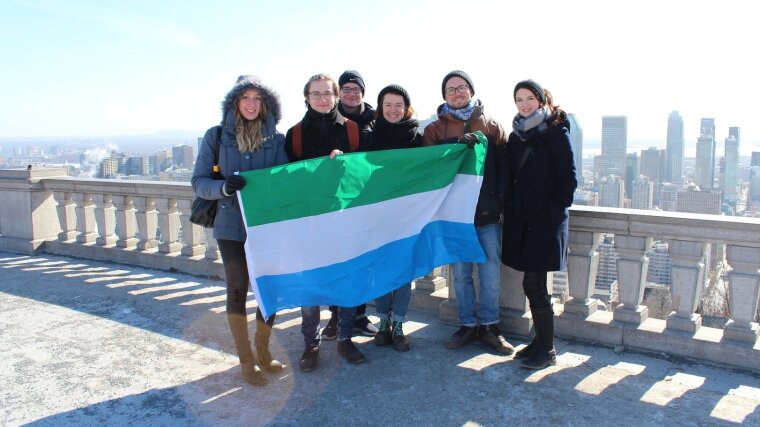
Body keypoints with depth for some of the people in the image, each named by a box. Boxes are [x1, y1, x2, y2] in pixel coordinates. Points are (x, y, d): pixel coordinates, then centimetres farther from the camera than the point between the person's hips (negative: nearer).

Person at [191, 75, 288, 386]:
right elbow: (199, 182, -1)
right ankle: (246, 359, 20)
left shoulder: (276, 139, 4)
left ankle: (262, 349, 28)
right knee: (237, 290, 4)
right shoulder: (216, 136, 0)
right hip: (232, 226, -1)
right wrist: (223, 187, -22)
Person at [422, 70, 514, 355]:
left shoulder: (492, 127, 6)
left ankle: (489, 325, 20)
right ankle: (467, 324, 23)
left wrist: (499, 200, -5)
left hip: (487, 213, 0)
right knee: (461, 273, 9)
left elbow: (504, 166, 3)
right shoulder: (435, 130, 5)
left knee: (491, 273, 4)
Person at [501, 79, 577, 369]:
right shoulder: (516, 135, 13)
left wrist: (554, 210, -13)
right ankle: (541, 340, 23)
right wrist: (509, 210, 6)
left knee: (534, 284, -6)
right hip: (521, 220, 6)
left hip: (546, 220, -6)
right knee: (533, 283, 10)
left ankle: (547, 350, 7)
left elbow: (568, 179, -7)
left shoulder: (556, 133, -4)